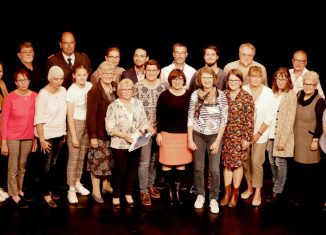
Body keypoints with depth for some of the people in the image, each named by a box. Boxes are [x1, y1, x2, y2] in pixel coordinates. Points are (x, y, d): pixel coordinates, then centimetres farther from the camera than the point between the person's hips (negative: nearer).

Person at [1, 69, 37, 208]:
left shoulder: (34, 96, -4)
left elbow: (36, 119, 4)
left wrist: (35, 139, 5)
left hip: (28, 137, 4)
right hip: (13, 137, -3)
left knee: (22, 166, 16)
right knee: (13, 167, 4)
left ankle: (19, 190, 32)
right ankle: (14, 195, 15)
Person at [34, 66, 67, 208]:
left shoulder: (63, 91, 0)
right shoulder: (42, 95, -17)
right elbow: (39, 120, -16)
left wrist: (64, 133, 11)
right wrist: (41, 139, -18)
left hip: (59, 134, 5)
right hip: (46, 135, -5)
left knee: (54, 164, 15)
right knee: (46, 166, 5)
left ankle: (52, 190, 28)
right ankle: (46, 194, 18)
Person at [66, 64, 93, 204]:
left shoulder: (90, 86, -1)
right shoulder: (71, 91, -14)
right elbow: (70, 115, -12)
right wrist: (73, 136, -13)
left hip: (88, 124, 5)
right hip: (76, 124, -5)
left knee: (82, 157, 14)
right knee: (73, 158, -2)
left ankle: (78, 183, 30)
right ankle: (71, 189, 8)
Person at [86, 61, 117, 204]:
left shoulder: (115, 88, 4)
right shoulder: (94, 91, -14)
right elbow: (90, 116, -15)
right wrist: (92, 136, -16)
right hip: (100, 132, -6)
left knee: (110, 160, 16)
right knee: (98, 161, 3)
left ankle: (106, 185, 34)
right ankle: (96, 191, 16)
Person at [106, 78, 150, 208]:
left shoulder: (138, 103, 3)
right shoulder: (113, 106, -8)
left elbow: (143, 121, 6)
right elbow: (110, 128, -11)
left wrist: (149, 128, -15)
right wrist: (124, 135, -22)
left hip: (136, 144, 4)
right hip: (120, 145, -4)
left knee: (132, 170, 12)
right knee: (120, 171, 3)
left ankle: (129, 194, 29)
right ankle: (116, 195, 21)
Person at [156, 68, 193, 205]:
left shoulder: (189, 95, 1)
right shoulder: (164, 96, -3)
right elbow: (159, 116, 0)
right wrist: (158, 133, -3)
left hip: (185, 134, 2)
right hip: (168, 134, -1)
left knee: (181, 163, 7)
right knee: (167, 163, 3)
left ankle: (177, 189, 19)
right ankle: (169, 190, 17)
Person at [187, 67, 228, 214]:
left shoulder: (221, 95, -7)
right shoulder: (195, 95, -3)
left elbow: (224, 120, -5)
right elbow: (190, 118, 0)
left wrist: (218, 141, -9)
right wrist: (190, 139, -3)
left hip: (214, 136, -1)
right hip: (198, 135, 1)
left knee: (214, 170, -4)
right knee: (198, 168, 9)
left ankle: (214, 198, 12)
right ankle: (200, 195, 27)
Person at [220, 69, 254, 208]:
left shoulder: (246, 98, -8)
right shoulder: (223, 95, 4)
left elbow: (249, 120, -9)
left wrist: (247, 138, -11)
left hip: (239, 136, -4)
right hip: (225, 135, 4)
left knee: (238, 164, 4)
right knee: (226, 163, 10)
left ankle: (235, 194, 19)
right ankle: (227, 193, 21)